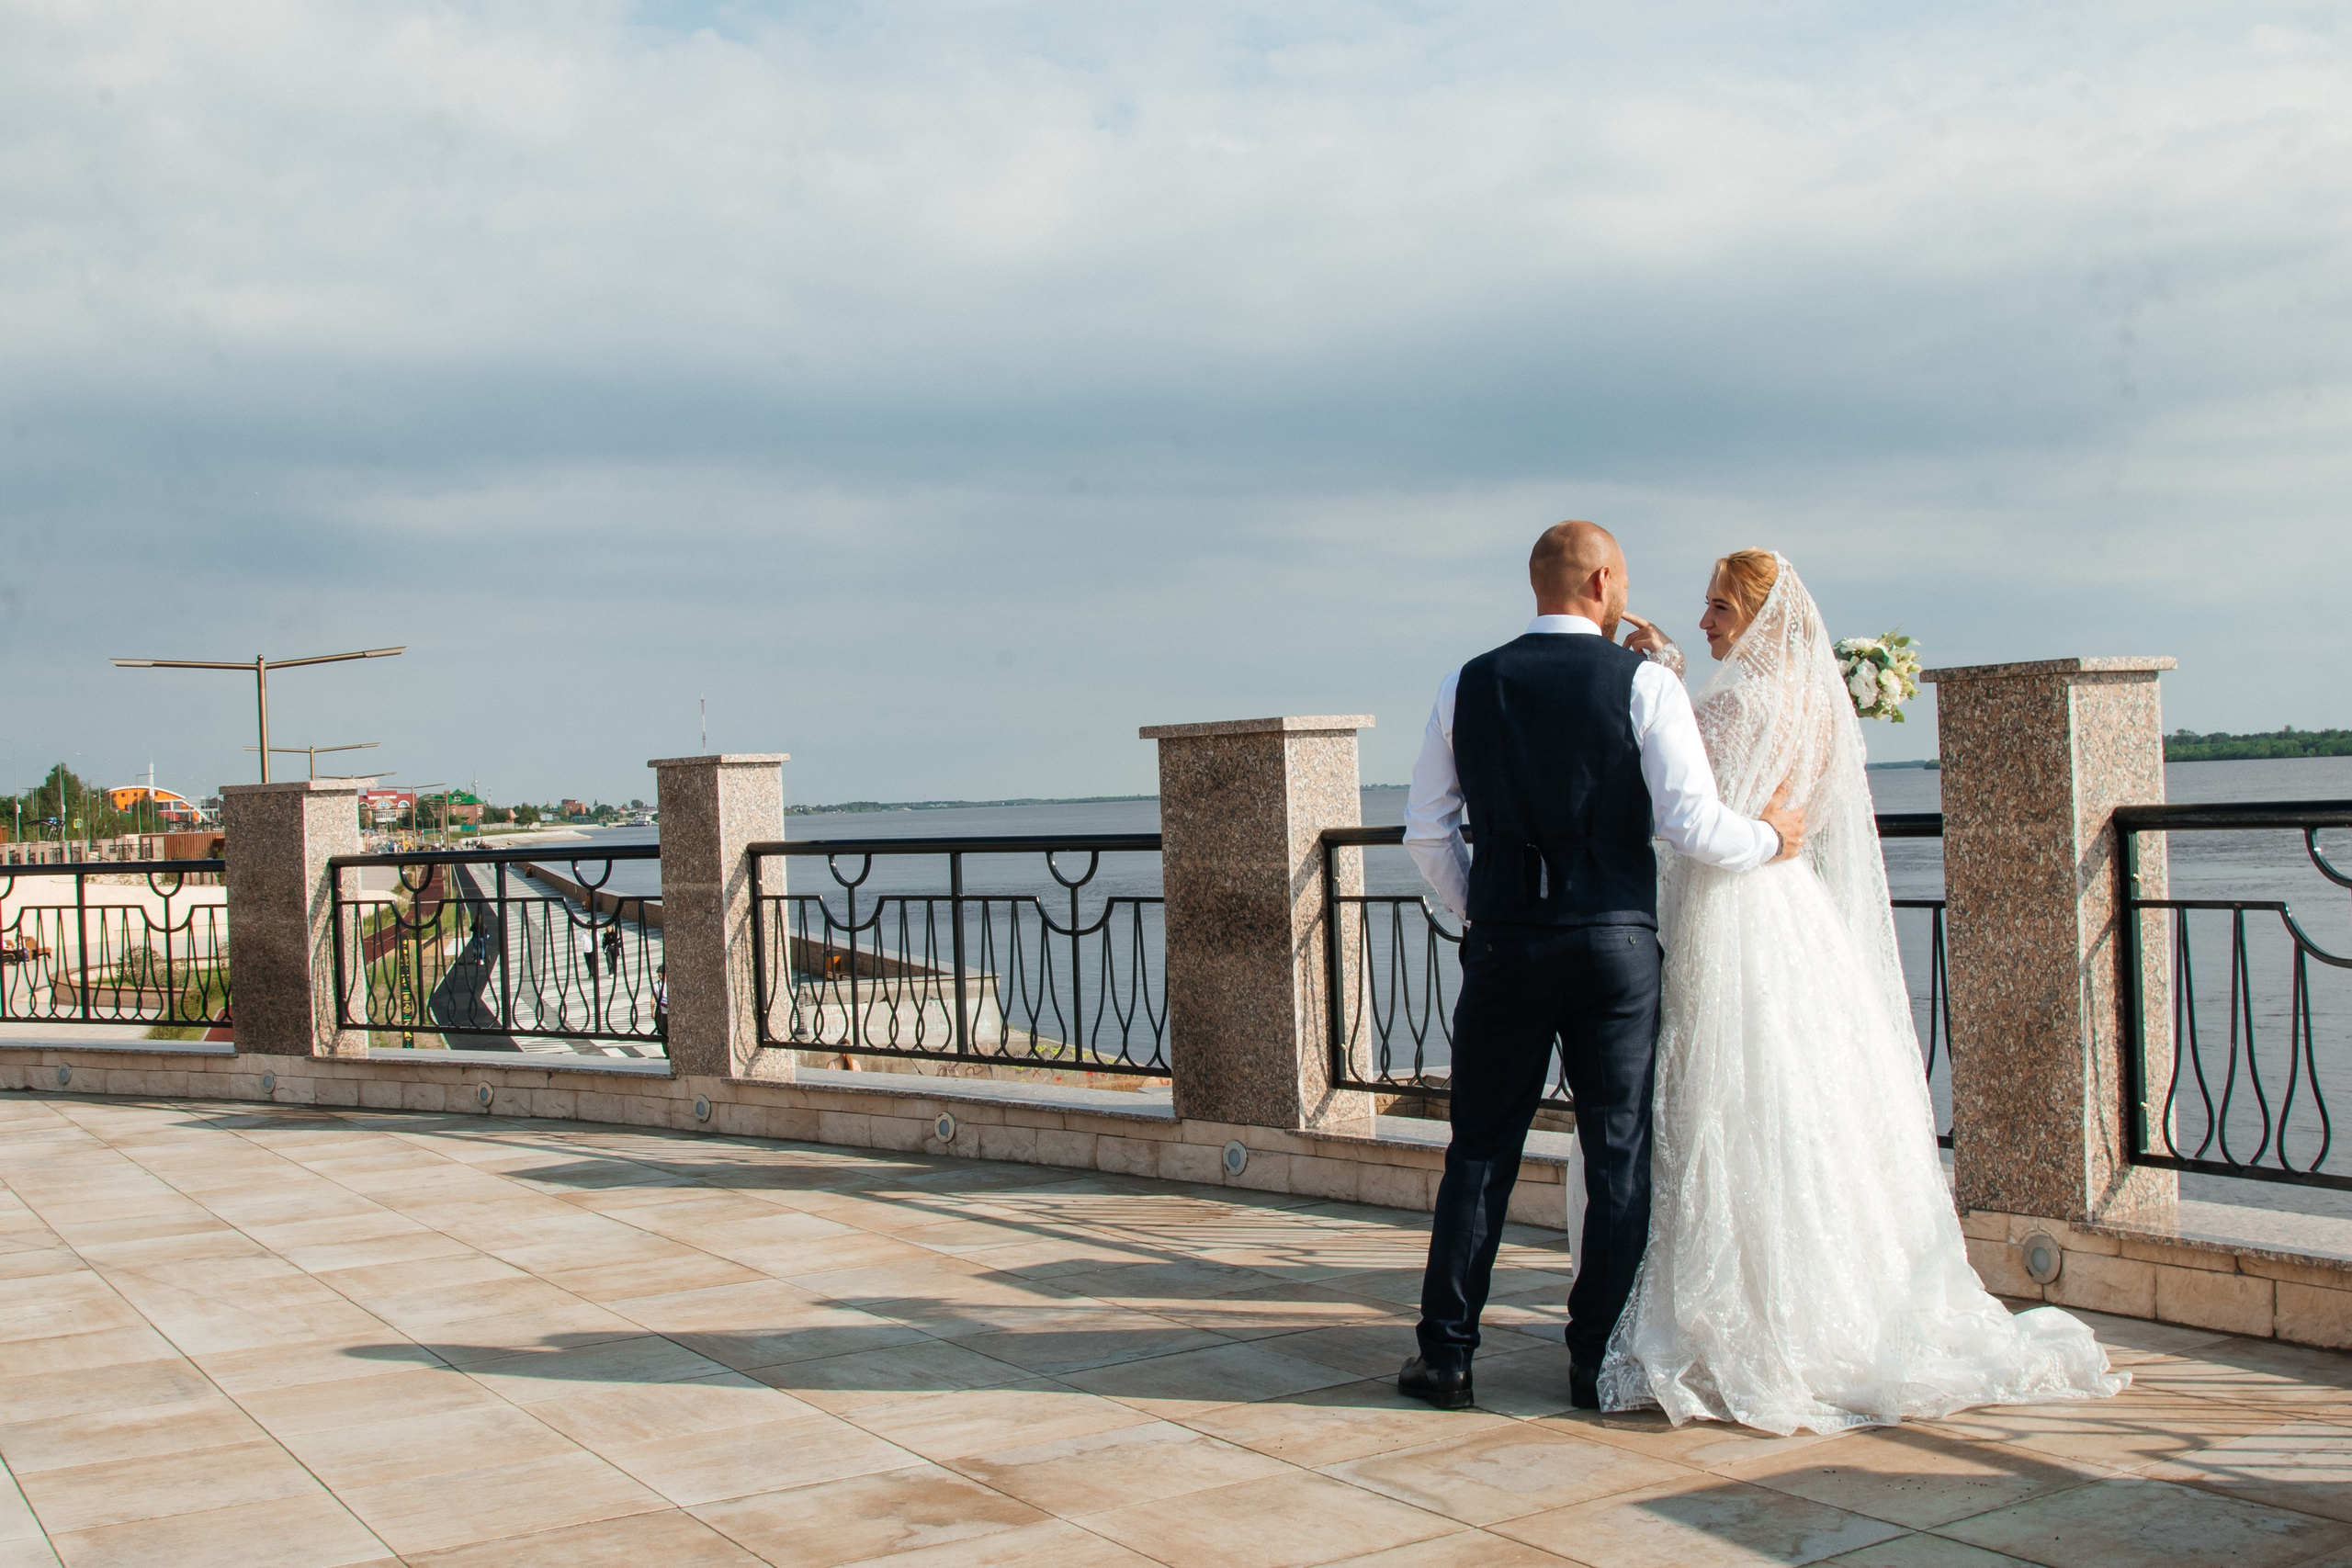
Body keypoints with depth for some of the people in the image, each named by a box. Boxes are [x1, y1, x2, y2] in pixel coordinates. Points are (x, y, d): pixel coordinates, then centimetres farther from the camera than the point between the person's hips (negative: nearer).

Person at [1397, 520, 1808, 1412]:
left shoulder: (1468, 687, 4)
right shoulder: (1645, 683, -5)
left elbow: (1428, 833, 6)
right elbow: (1692, 824, -11)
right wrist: (1768, 838, 8)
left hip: (1504, 944, 2)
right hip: (1617, 942, -2)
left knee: (1481, 1152, 9)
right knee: (1619, 1156, 8)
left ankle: (1446, 1356, 11)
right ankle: (1598, 1360, 12)